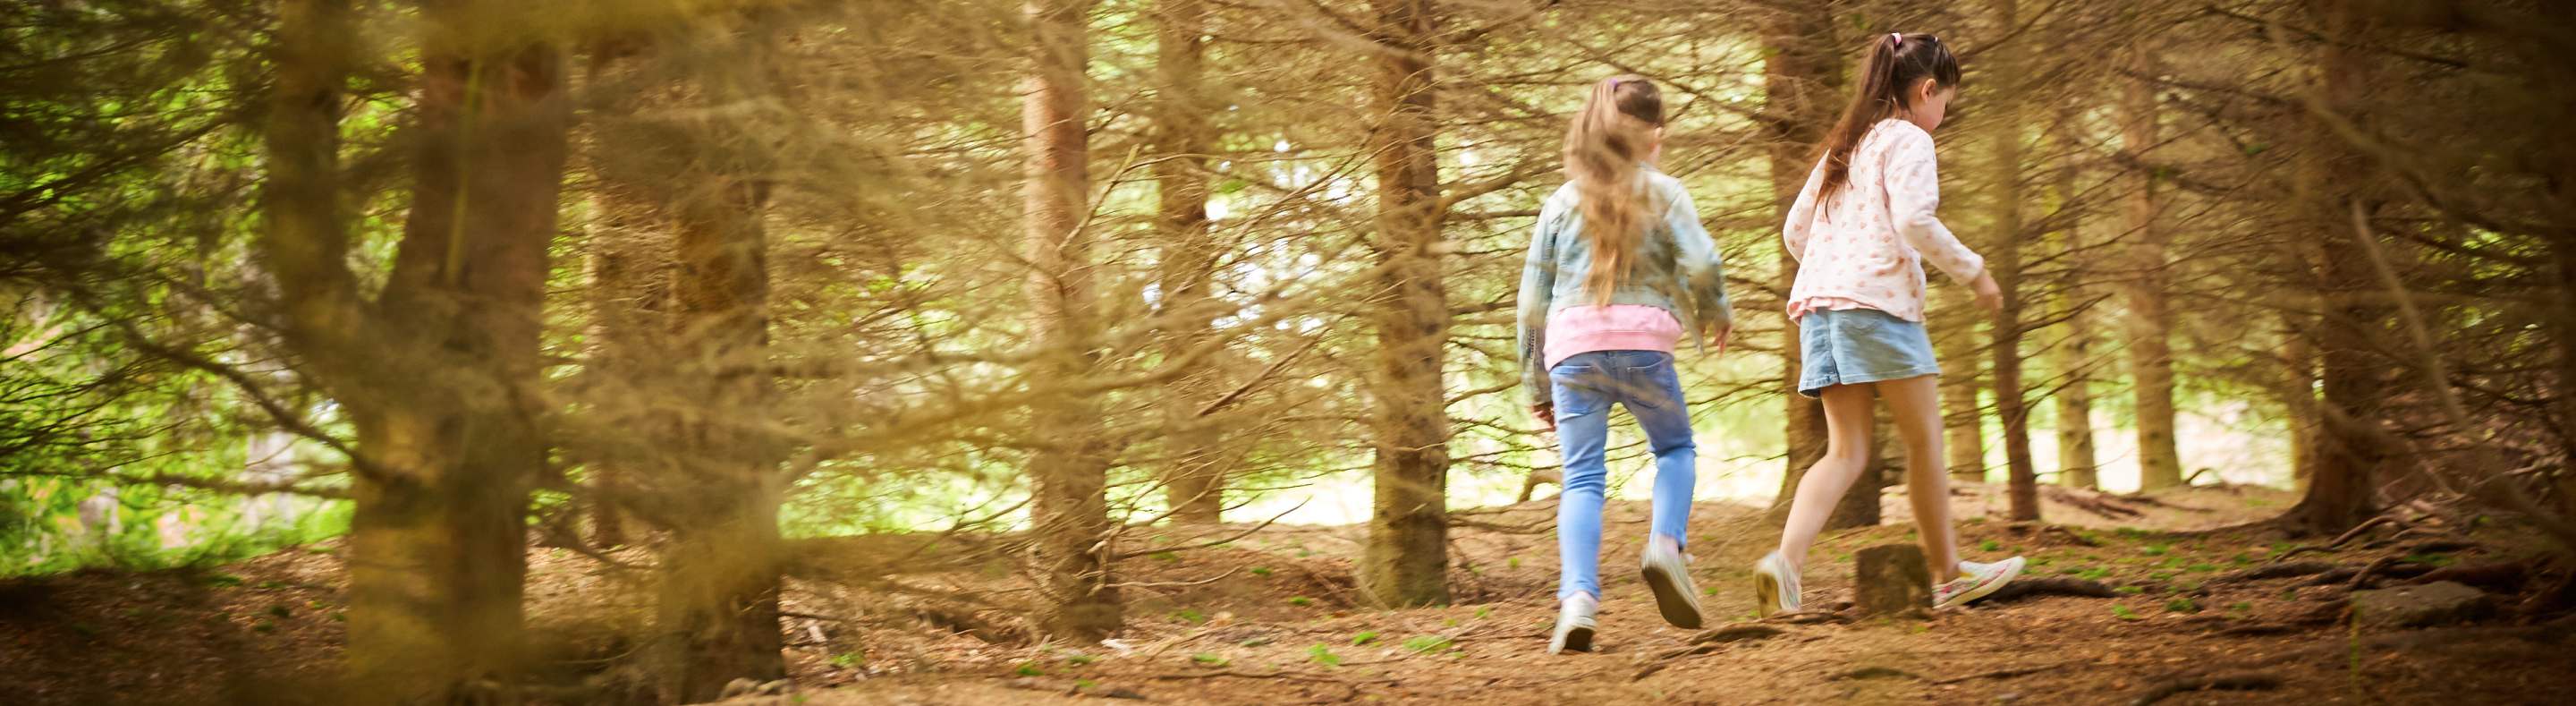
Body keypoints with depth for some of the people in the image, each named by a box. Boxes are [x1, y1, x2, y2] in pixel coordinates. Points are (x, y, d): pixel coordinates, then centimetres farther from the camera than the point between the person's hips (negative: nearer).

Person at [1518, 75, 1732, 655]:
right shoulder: (1661, 192, 8)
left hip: (1570, 345, 2)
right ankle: (1665, 545, -6)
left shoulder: (1561, 203, 17)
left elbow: (1531, 301, 14)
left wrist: (1536, 385, 20)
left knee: (1581, 479, 2)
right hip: (1642, 340, -2)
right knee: (1675, 448, 20)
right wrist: (1715, 314, 15)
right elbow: (1700, 263, -6)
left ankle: (1577, 601, -17)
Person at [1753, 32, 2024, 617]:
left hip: (1818, 301, 8)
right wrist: (1972, 271, -6)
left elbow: (1794, 231, 22)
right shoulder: (1909, 140, -1)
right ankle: (1948, 574, 15)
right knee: (1924, 439, 6)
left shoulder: (1844, 146, 24)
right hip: (1879, 300, -8)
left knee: (1846, 451, 2)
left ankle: (1785, 560, -19)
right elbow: (1914, 219, -16)